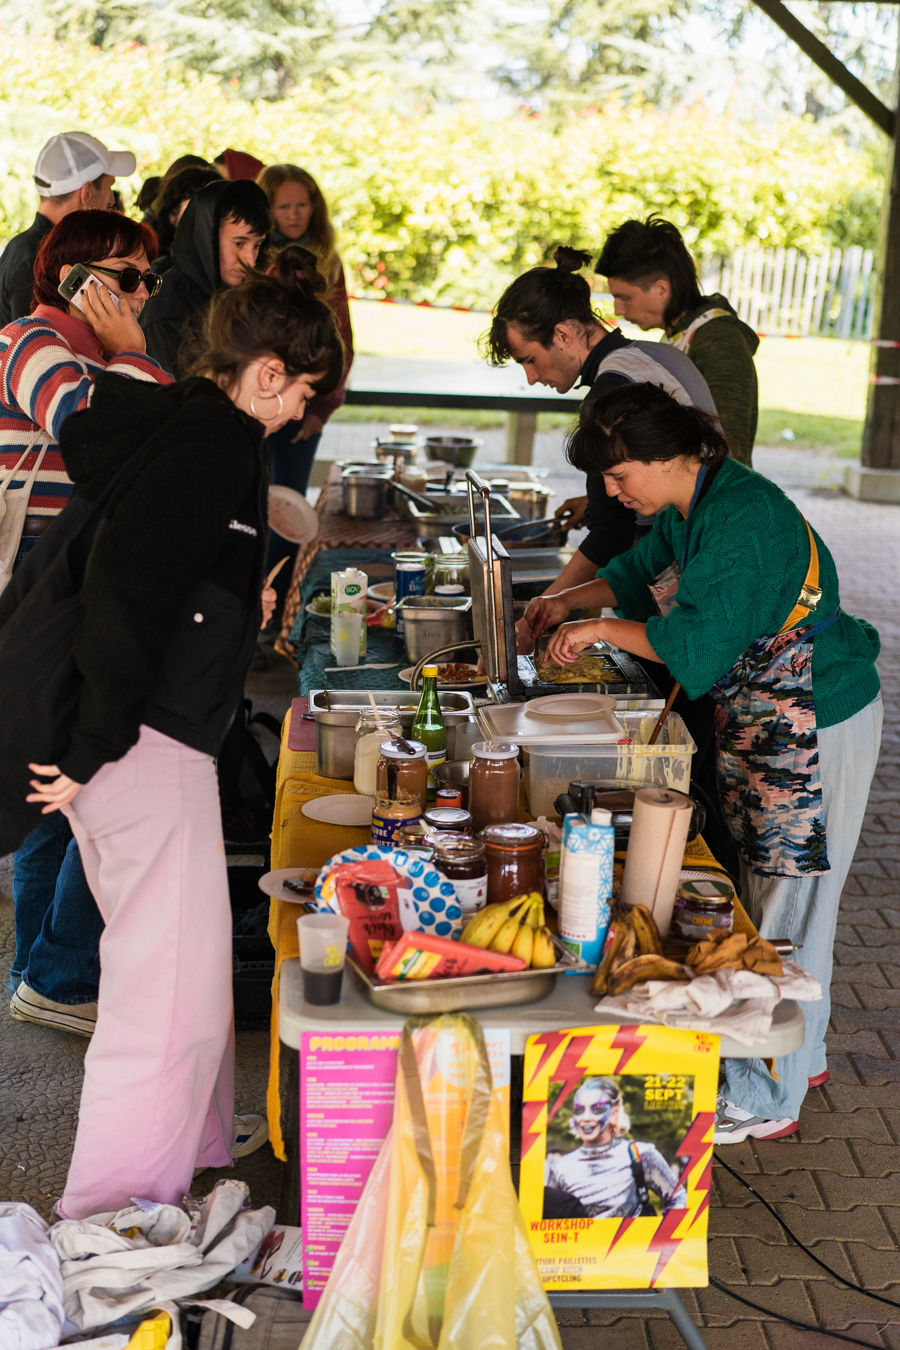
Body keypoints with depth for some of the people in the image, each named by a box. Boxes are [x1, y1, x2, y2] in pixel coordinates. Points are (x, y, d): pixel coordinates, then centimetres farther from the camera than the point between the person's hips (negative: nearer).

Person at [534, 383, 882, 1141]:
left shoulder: (742, 516, -25)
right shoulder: (689, 506, 5)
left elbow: (698, 643, -30)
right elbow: (646, 567, 25)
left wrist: (601, 629, -20)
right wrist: (572, 599, 12)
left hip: (815, 729, -10)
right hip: (758, 725, 10)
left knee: (787, 908, 0)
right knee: (769, 899, 18)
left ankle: (768, 1100, 13)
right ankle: (803, 1056, 35)